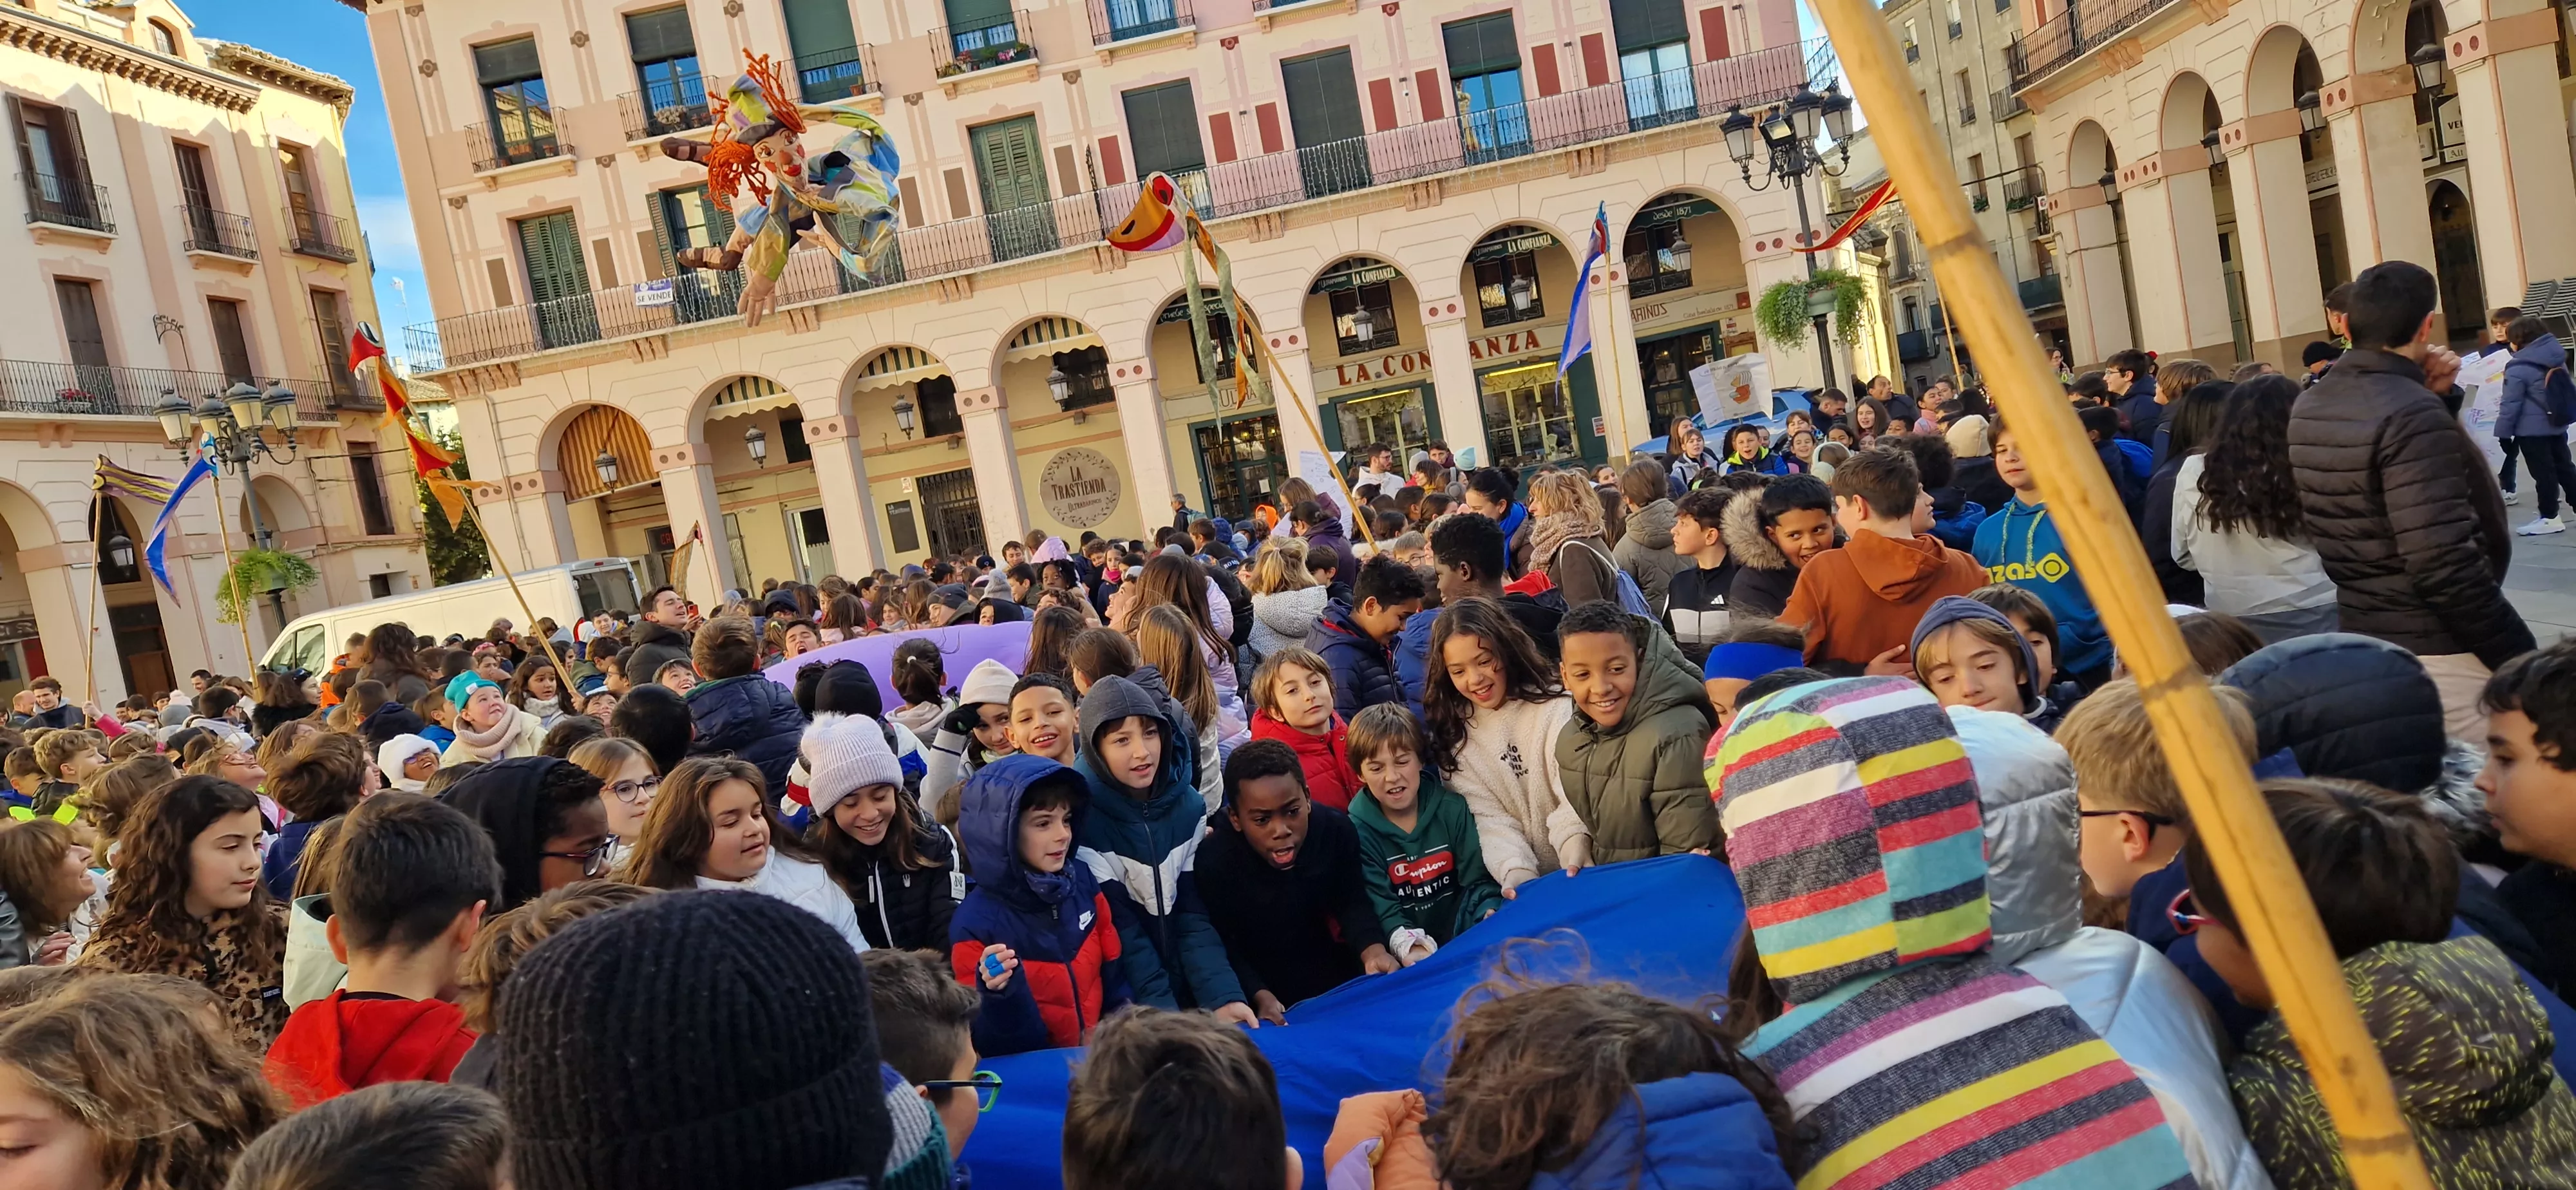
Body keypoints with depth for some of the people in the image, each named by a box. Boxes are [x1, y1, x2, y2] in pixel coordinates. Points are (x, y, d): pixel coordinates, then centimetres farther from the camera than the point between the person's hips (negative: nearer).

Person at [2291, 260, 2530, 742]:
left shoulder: (2309, 408, 4)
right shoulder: (2412, 415, -21)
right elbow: (2444, 565, -26)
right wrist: (2520, 655, -18)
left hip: (2362, 636, 8)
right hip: (2436, 651, -8)